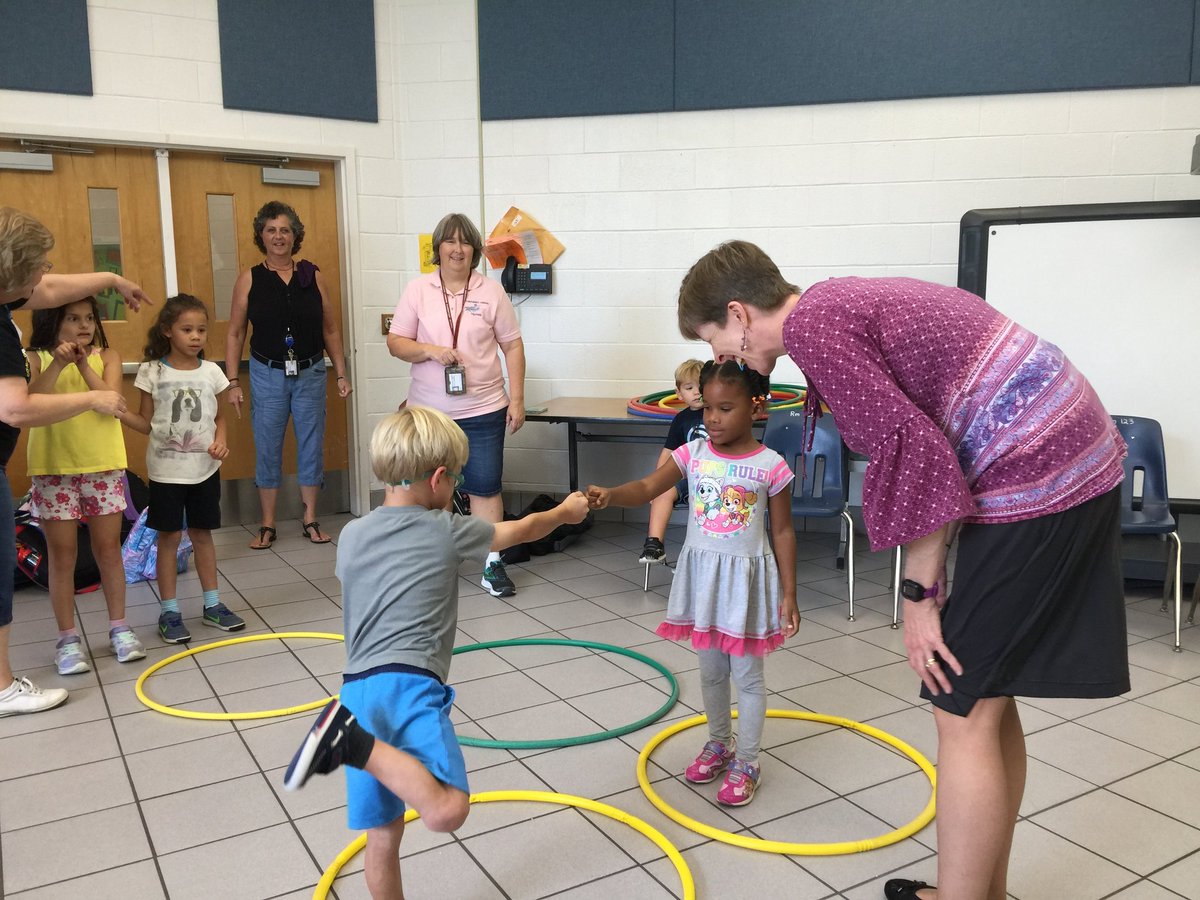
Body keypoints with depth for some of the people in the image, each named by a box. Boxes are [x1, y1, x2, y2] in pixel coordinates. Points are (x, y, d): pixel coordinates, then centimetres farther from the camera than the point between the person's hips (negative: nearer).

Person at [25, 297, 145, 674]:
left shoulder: (106, 356, 3)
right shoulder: (36, 359, 0)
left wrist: (83, 365, -20)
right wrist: (58, 364, -23)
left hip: (103, 467, 1)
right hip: (54, 470, -1)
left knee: (108, 548, 8)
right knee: (63, 555, 5)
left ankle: (119, 627, 20)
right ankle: (68, 639, 15)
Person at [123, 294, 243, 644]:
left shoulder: (211, 372, 1)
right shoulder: (152, 372, -5)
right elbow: (146, 422, -1)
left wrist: (220, 440, -8)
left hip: (205, 468, 2)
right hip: (166, 469, -2)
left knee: (202, 535, 12)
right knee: (169, 537, 4)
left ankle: (212, 605, 22)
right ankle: (169, 612, 14)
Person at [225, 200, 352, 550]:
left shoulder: (313, 277, 3)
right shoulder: (249, 279, 0)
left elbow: (331, 330, 8)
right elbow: (235, 333, 2)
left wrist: (341, 374, 4)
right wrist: (233, 382, -4)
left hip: (310, 373, 1)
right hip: (267, 374, -1)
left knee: (311, 445, 7)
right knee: (267, 449, 5)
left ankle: (310, 519, 20)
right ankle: (267, 525, 16)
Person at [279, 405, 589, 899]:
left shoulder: (351, 536, 13)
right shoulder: (447, 531, 3)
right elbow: (521, 530, 19)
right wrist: (565, 511, 39)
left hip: (357, 690, 6)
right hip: (409, 686, -6)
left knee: (383, 836, 18)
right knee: (446, 812, -25)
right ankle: (353, 743, -32)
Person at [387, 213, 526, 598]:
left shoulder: (491, 292, 2)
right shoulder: (418, 290, 3)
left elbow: (513, 346, 4)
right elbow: (395, 343, 1)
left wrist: (517, 399, -2)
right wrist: (431, 351, -18)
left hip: (483, 410, -1)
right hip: (429, 411, 1)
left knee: (485, 486, 1)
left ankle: (492, 564, 10)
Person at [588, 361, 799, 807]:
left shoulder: (771, 466, -11)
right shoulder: (693, 454, -5)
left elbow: (783, 532, -5)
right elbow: (647, 488, -15)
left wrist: (789, 594, -4)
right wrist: (609, 494, -36)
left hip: (746, 577, -3)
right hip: (702, 573, 3)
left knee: (747, 674, 9)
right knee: (711, 671, 19)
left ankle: (746, 763, 25)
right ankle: (719, 744, 40)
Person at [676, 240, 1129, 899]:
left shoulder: (809, 324, -13)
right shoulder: (845, 299, 16)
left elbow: (911, 450, -20)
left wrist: (919, 593, -12)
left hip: (1033, 479, -10)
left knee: (964, 712, -3)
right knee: (988, 697, 15)